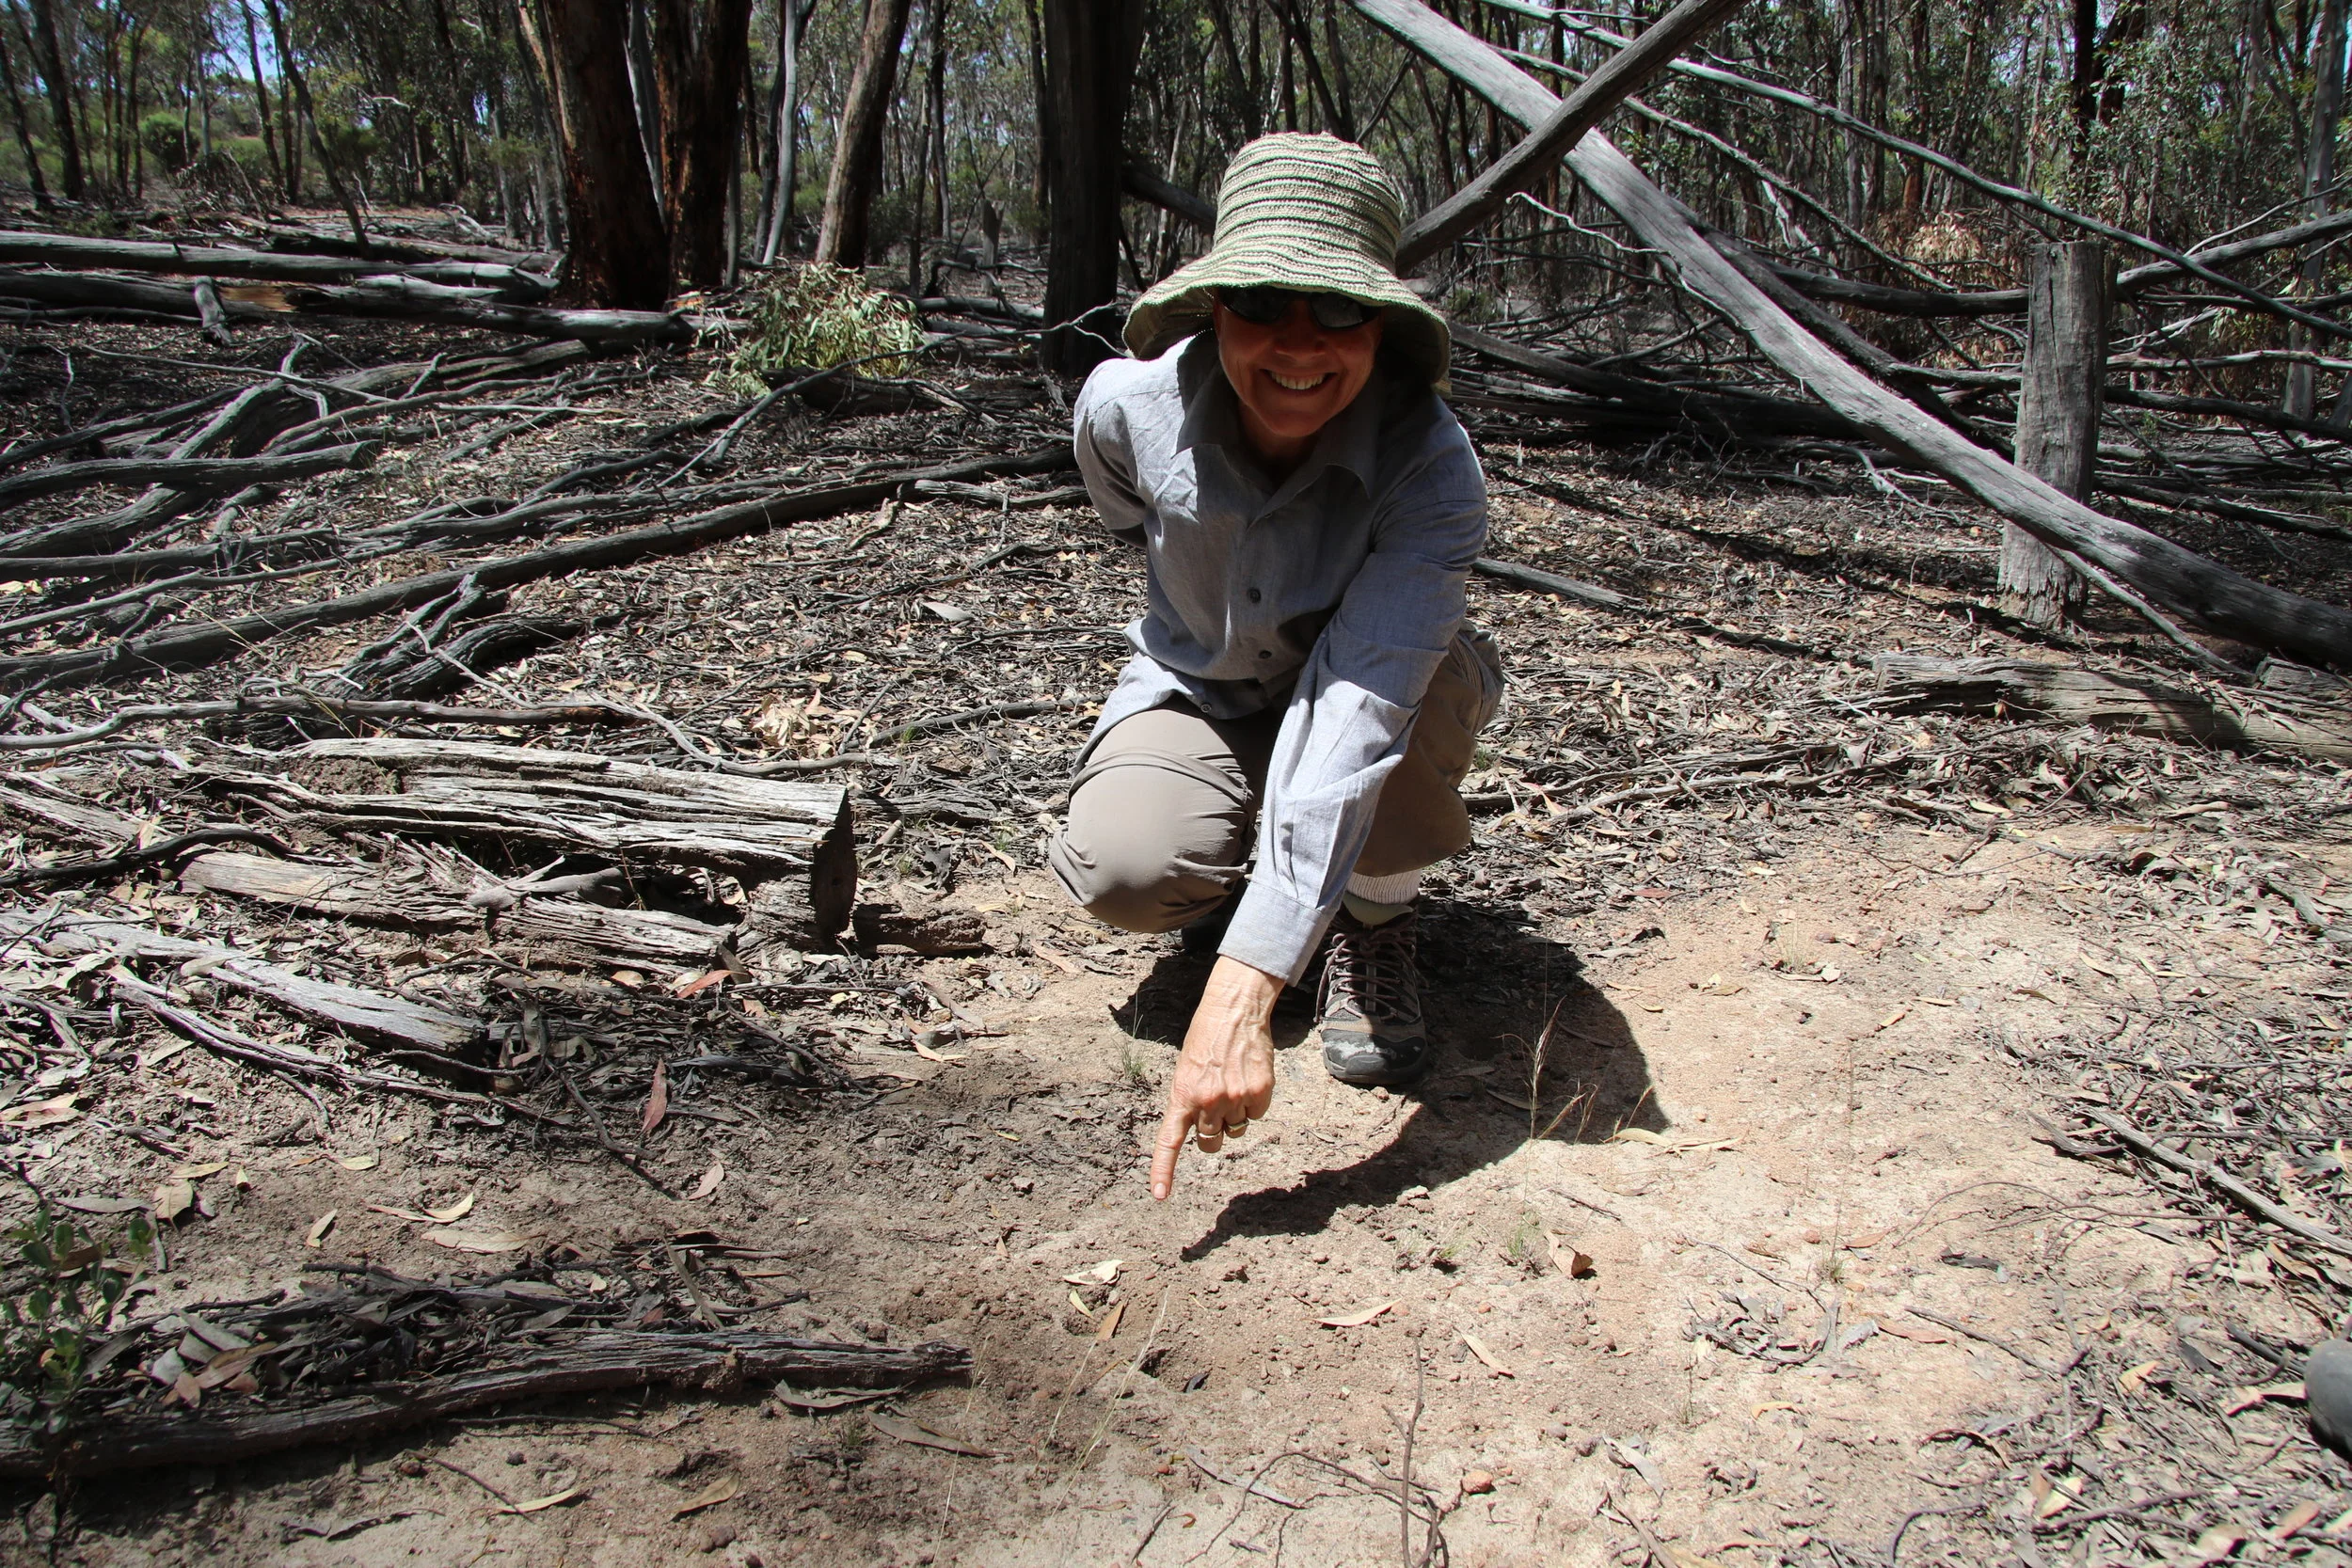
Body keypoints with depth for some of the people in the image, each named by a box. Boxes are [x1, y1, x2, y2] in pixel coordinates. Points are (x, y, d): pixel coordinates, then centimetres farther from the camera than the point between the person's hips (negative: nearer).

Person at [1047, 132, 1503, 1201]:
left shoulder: (1430, 467, -35)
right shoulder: (1129, 404, -25)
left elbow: (1357, 713, -46)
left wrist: (1242, 991, -54)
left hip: (1356, 692, -1)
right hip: (1197, 691, 1)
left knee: (1434, 670, -37)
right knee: (1118, 869, -30)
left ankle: (1375, 921, -8)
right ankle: (1231, 855, 8)